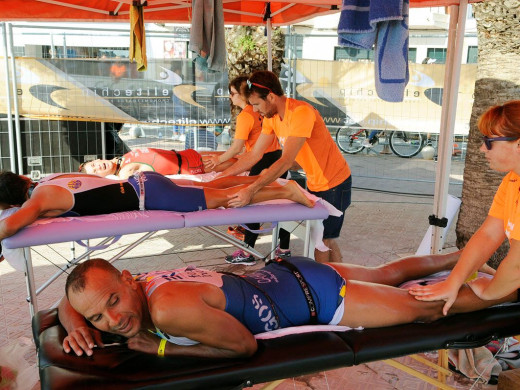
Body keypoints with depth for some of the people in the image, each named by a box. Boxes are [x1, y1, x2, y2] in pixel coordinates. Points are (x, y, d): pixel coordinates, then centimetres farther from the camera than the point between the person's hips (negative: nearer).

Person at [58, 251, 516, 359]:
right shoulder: (126, 287, -10)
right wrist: (77, 326, -11)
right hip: (281, 273, 7)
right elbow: (70, 301, 11)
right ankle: (464, 257, 48)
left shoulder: (169, 309, -35)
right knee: (388, 274, 27)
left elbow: (246, 345, -24)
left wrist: (165, 348, -22)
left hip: (314, 298, -7)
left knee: (424, 308, 11)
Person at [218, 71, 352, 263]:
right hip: (315, 183, 8)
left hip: (334, 184, -8)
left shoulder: (301, 113, -28)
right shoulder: (271, 117, -1)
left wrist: (251, 190, -40)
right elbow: (254, 155, 1)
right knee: (326, 241, 16)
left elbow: (286, 161, -35)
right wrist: (220, 177, -3)